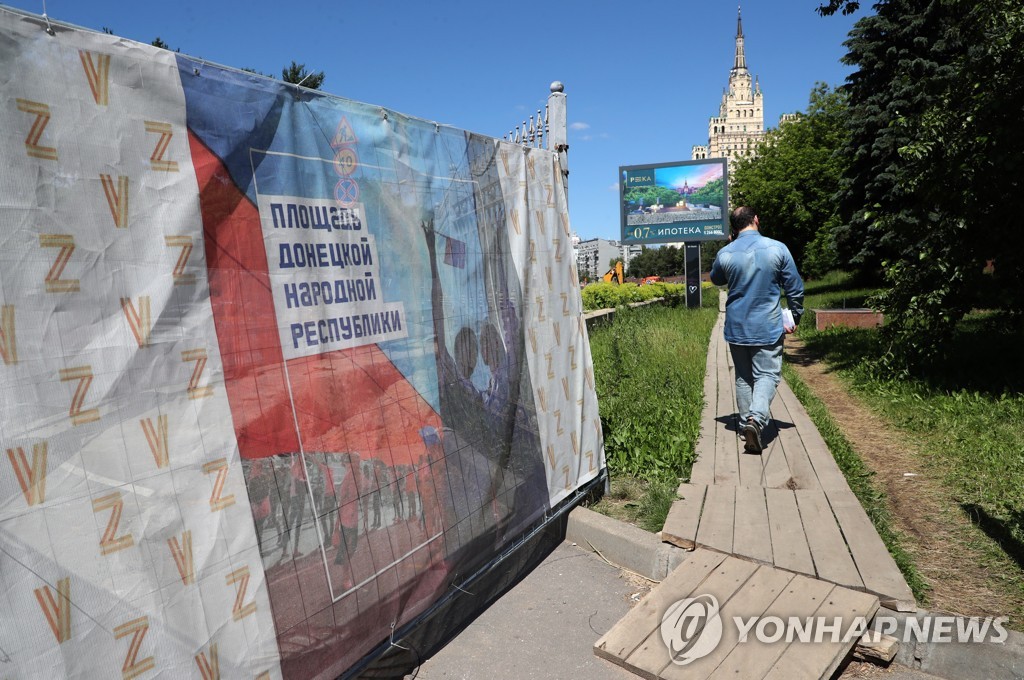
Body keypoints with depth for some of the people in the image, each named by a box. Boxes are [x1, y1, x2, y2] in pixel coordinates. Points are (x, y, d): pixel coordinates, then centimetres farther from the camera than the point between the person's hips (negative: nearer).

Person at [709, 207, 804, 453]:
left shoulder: (725, 254, -5)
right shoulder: (777, 248, -7)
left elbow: (716, 279, 18)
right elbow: (795, 287, 0)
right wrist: (795, 317, 14)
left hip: (736, 328, 2)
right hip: (768, 328, -2)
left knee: (743, 378, 14)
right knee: (767, 375, 2)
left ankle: (747, 424, 19)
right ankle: (756, 417, -20)